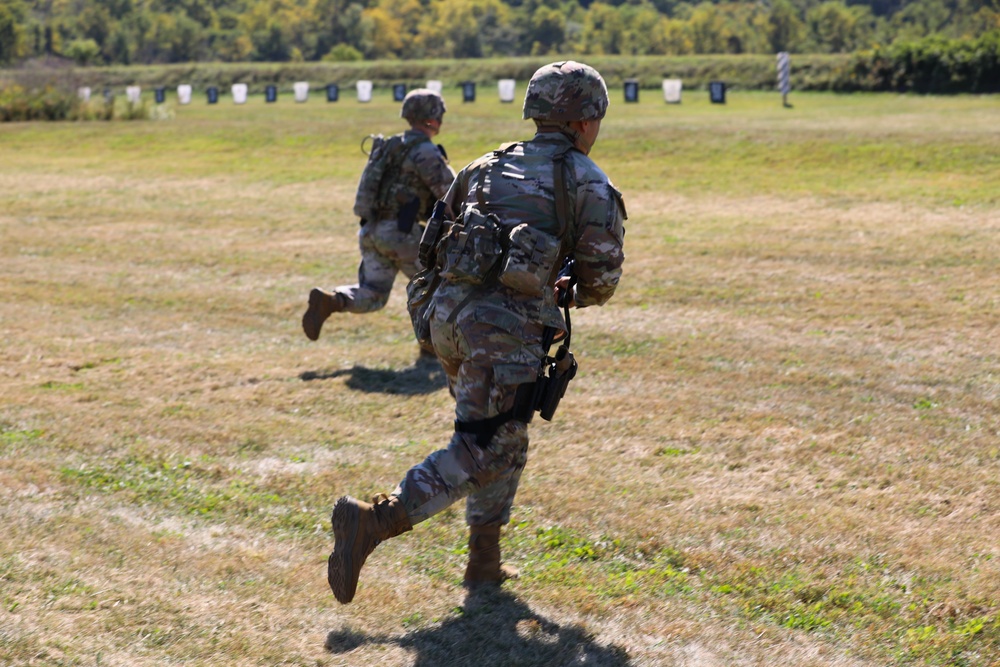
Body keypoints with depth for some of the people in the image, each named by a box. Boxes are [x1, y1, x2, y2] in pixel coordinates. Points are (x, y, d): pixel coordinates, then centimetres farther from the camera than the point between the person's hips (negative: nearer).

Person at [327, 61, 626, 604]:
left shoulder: (489, 166, 20)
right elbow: (601, 276, 5)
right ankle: (373, 521, -17)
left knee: (502, 441, 21)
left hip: (448, 312, 7)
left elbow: (440, 247, 21)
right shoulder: (586, 182, 4)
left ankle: (485, 562, 22)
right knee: (483, 452, -4)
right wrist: (570, 292, 27)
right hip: (507, 327, -7)